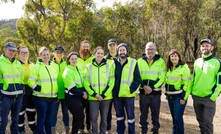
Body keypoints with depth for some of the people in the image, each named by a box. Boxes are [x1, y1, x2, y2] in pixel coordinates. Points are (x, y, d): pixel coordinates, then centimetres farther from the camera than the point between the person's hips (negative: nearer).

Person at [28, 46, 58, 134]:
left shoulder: (53, 66, 13)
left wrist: (56, 92, 16)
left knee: (49, 118, 15)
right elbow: (30, 81, -12)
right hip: (41, 97, -6)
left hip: (53, 97, 6)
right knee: (41, 118, 3)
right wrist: (39, 88, -18)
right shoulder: (36, 67, -6)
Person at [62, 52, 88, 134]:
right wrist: (82, 93, -12)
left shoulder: (79, 70, 12)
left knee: (77, 118, 15)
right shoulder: (67, 71, -13)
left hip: (80, 97, 8)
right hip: (72, 98, -7)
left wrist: (84, 92, 1)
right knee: (80, 118, -6)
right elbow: (72, 88, -18)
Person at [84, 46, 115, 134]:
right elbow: (86, 82, 0)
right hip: (93, 97, 0)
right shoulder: (89, 66, 4)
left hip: (106, 97, 0)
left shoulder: (109, 66, 2)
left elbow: (111, 82, -2)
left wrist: (104, 94, -9)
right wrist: (94, 94, -10)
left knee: (104, 118, 9)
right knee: (93, 118, -1)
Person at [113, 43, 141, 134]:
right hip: (117, 94, 3)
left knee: (130, 116, 5)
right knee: (119, 116, 15)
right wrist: (113, 89, 2)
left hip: (128, 95, -3)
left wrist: (131, 89, -13)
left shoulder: (133, 62, -2)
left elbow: (137, 79, -3)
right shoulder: (114, 62, 6)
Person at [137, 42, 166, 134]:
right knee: (143, 112, 11)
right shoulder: (140, 61, 5)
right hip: (143, 91, 2)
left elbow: (162, 77, -6)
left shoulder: (161, 61, 0)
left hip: (155, 92, -1)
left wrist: (152, 87, -16)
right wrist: (144, 86, -14)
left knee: (155, 113, 7)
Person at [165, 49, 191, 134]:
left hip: (179, 96, -7)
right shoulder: (169, 68, 11)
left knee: (178, 117, -7)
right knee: (174, 117, 16)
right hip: (170, 96, 7)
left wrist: (184, 98, -16)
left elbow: (187, 83, -14)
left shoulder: (184, 68, -11)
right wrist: (167, 94, 16)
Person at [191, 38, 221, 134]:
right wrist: (192, 91, 10)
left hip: (209, 98, -5)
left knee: (207, 121, -3)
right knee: (200, 120, 15)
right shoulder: (197, 62, 9)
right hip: (196, 97, 5)